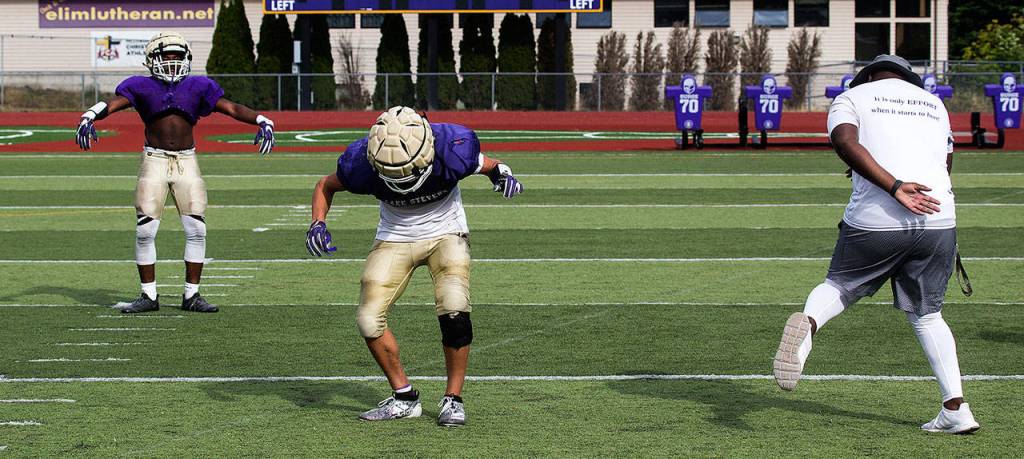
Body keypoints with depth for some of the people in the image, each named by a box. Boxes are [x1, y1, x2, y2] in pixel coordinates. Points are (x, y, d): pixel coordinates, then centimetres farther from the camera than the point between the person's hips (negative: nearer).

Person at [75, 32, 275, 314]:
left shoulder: (198, 88, 6)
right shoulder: (142, 87, 2)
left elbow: (233, 109, 2)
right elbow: (110, 105, -11)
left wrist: (262, 122, -12)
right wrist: (88, 118, -31)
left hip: (187, 162, 2)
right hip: (154, 161, -1)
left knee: (196, 230, -3)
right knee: (145, 231, -4)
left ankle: (191, 295, 7)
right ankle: (149, 295, 6)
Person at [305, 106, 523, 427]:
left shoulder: (453, 150, -29)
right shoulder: (362, 163, -26)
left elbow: (484, 164, -2)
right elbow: (326, 186, -3)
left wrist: (501, 174, -20)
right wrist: (318, 223, -18)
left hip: (445, 234, -2)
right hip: (395, 239, 2)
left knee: (454, 309, -25)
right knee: (369, 319, -12)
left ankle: (453, 399, -7)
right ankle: (404, 397, 7)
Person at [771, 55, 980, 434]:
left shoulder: (852, 97, 11)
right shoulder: (934, 103, 23)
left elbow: (845, 142, -11)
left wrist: (893, 186, -17)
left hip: (875, 220, -2)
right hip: (939, 220, 3)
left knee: (839, 286, 19)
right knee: (926, 315, 17)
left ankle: (807, 323, -14)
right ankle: (955, 408, 5)